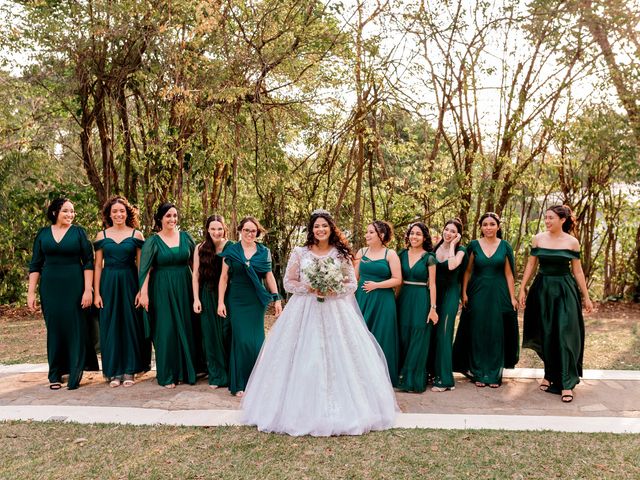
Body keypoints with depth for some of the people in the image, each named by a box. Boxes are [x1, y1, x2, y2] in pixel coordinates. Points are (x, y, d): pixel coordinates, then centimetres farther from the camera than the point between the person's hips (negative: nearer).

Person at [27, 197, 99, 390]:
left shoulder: (79, 232, 1)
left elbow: (88, 262, -2)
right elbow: (35, 265, 9)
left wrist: (88, 290, -10)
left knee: (75, 328, -1)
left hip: (74, 286, -2)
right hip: (50, 287, 2)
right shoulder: (43, 234, 7)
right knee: (53, 328, 6)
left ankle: (75, 374, 8)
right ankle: (55, 375, 15)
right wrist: (31, 292, 3)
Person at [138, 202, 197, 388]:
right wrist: (143, 293, -14)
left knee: (185, 328, 6)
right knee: (166, 330, 0)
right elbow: (145, 269, -6)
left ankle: (186, 371, 19)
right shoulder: (153, 241, -2)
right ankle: (167, 375, 10)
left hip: (184, 289, 3)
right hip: (162, 291, -3)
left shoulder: (186, 237, 6)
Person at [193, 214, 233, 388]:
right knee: (211, 334, 7)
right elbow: (196, 275, 6)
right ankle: (216, 375, 19)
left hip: (228, 295, -2)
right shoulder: (200, 249, 4)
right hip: (208, 297, 2)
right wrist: (196, 299, 0)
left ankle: (230, 374, 14)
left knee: (227, 333, -1)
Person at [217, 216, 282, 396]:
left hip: (257, 301, 1)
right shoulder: (231, 251, 2)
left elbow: (269, 276, 8)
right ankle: (239, 384, 8)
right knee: (241, 340, -4)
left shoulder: (264, 252, 6)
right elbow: (224, 277, 2)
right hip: (237, 301, -1)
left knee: (256, 340, 1)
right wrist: (221, 302, -3)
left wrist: (277, 299, 3)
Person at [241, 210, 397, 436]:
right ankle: (302, 410, 10)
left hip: (336, 311, 1)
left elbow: (352, 284, 6)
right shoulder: (299, 253, 3)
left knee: (338, 358, -1)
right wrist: (308, 288, -12)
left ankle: (341, 411, 11)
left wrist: (334, 290, -12)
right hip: (304, 311, 0)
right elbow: (289, 283, 4)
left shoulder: (341, 254, 5)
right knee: (303, 361, -1)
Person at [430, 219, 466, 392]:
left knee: (443, 334, -7)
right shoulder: (435, 247, 7)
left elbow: (452, 266, -25)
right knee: (431, 333, 9)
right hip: (434, 293, 5)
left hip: (449, 293, -5)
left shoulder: (460, 250, -3)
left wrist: (452, 244, -17)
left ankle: (444, 379, -2)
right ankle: (432, 371, 22)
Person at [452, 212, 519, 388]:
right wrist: (464, 293, -5)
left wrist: (512, 297, 0)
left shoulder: (505, 246, 3)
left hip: (498, 294, 0)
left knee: (496, 334, 4)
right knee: (478, 333, 4)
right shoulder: (474, 245, 2)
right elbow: (467, 271, 4)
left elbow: (508, 274, 4)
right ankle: (479, 374, 14)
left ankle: (494, 375, 14)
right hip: (478, 293, 0)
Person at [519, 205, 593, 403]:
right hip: (542, 290, 2)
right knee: (546, 335, 7)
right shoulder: (538, 239, 1)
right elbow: (531, 265, 6)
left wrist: (586, 297, 4)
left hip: (565, 291, -2)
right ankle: (549, 374, 24)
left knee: (564, 335, -5)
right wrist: (522, 289, 2)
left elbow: (577, 270, 3)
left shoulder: (572, 242, -2)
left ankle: (566, 383, 1)